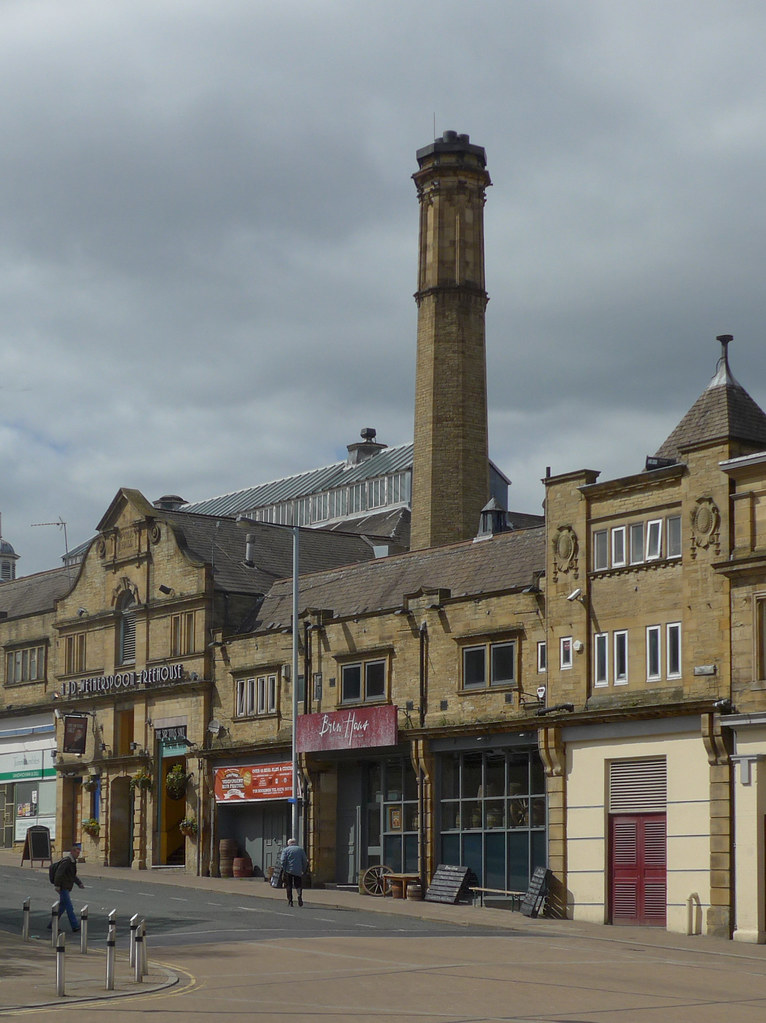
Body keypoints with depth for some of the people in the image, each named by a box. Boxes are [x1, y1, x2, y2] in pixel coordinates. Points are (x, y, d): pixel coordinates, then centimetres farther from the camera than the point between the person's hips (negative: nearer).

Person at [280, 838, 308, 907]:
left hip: (289, 871, -1)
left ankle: (290, 901, 5)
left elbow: (283, 861, -7)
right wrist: (304, 870, 13)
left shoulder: (285, 850, 4)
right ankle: (299, 895, -20)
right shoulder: (300, 849, 11)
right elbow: (305, 861, 8)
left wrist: (284, 870, -2)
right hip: (298, 871, 1)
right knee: (298, 885, 7)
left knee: (289, 887, 7)